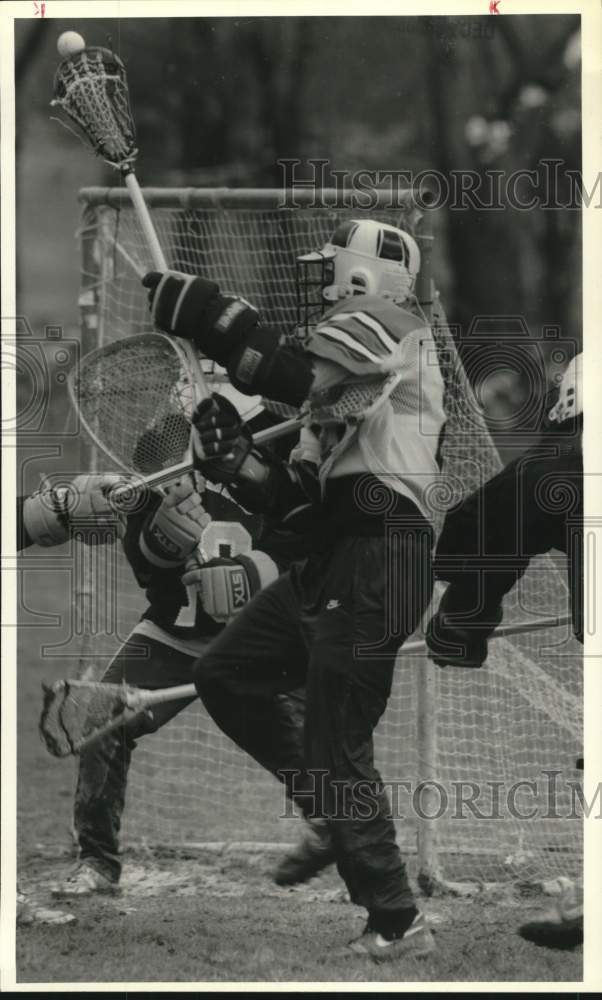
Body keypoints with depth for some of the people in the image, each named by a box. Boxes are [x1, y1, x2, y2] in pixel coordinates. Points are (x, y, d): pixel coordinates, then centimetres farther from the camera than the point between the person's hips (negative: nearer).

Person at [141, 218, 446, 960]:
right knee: (224, 676, 13)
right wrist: (233, 458, 3)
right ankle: (326, 799, 17)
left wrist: (198, 308, -16)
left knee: (337, 751, -7)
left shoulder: (388, 328, -4)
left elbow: (289, 372, -20)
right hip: (333, 562, 10)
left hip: (379, 559, -10)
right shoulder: (335, 392, 24)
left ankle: (397, 923, 0)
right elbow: (288, 498, 20)